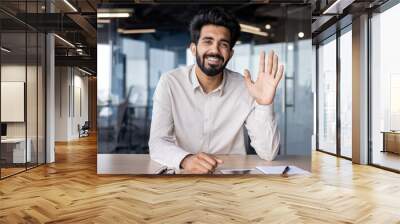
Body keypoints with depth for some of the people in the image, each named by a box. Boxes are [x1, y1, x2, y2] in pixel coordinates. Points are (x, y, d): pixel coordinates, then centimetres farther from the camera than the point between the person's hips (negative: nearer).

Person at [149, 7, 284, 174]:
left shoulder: (245, 87, -6)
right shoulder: (170, 83, -8)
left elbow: (268, 154, -10)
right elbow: (157, 143, -15)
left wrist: (264, 104, -24)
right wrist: (185, 159, -35)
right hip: (183, 173, -1)